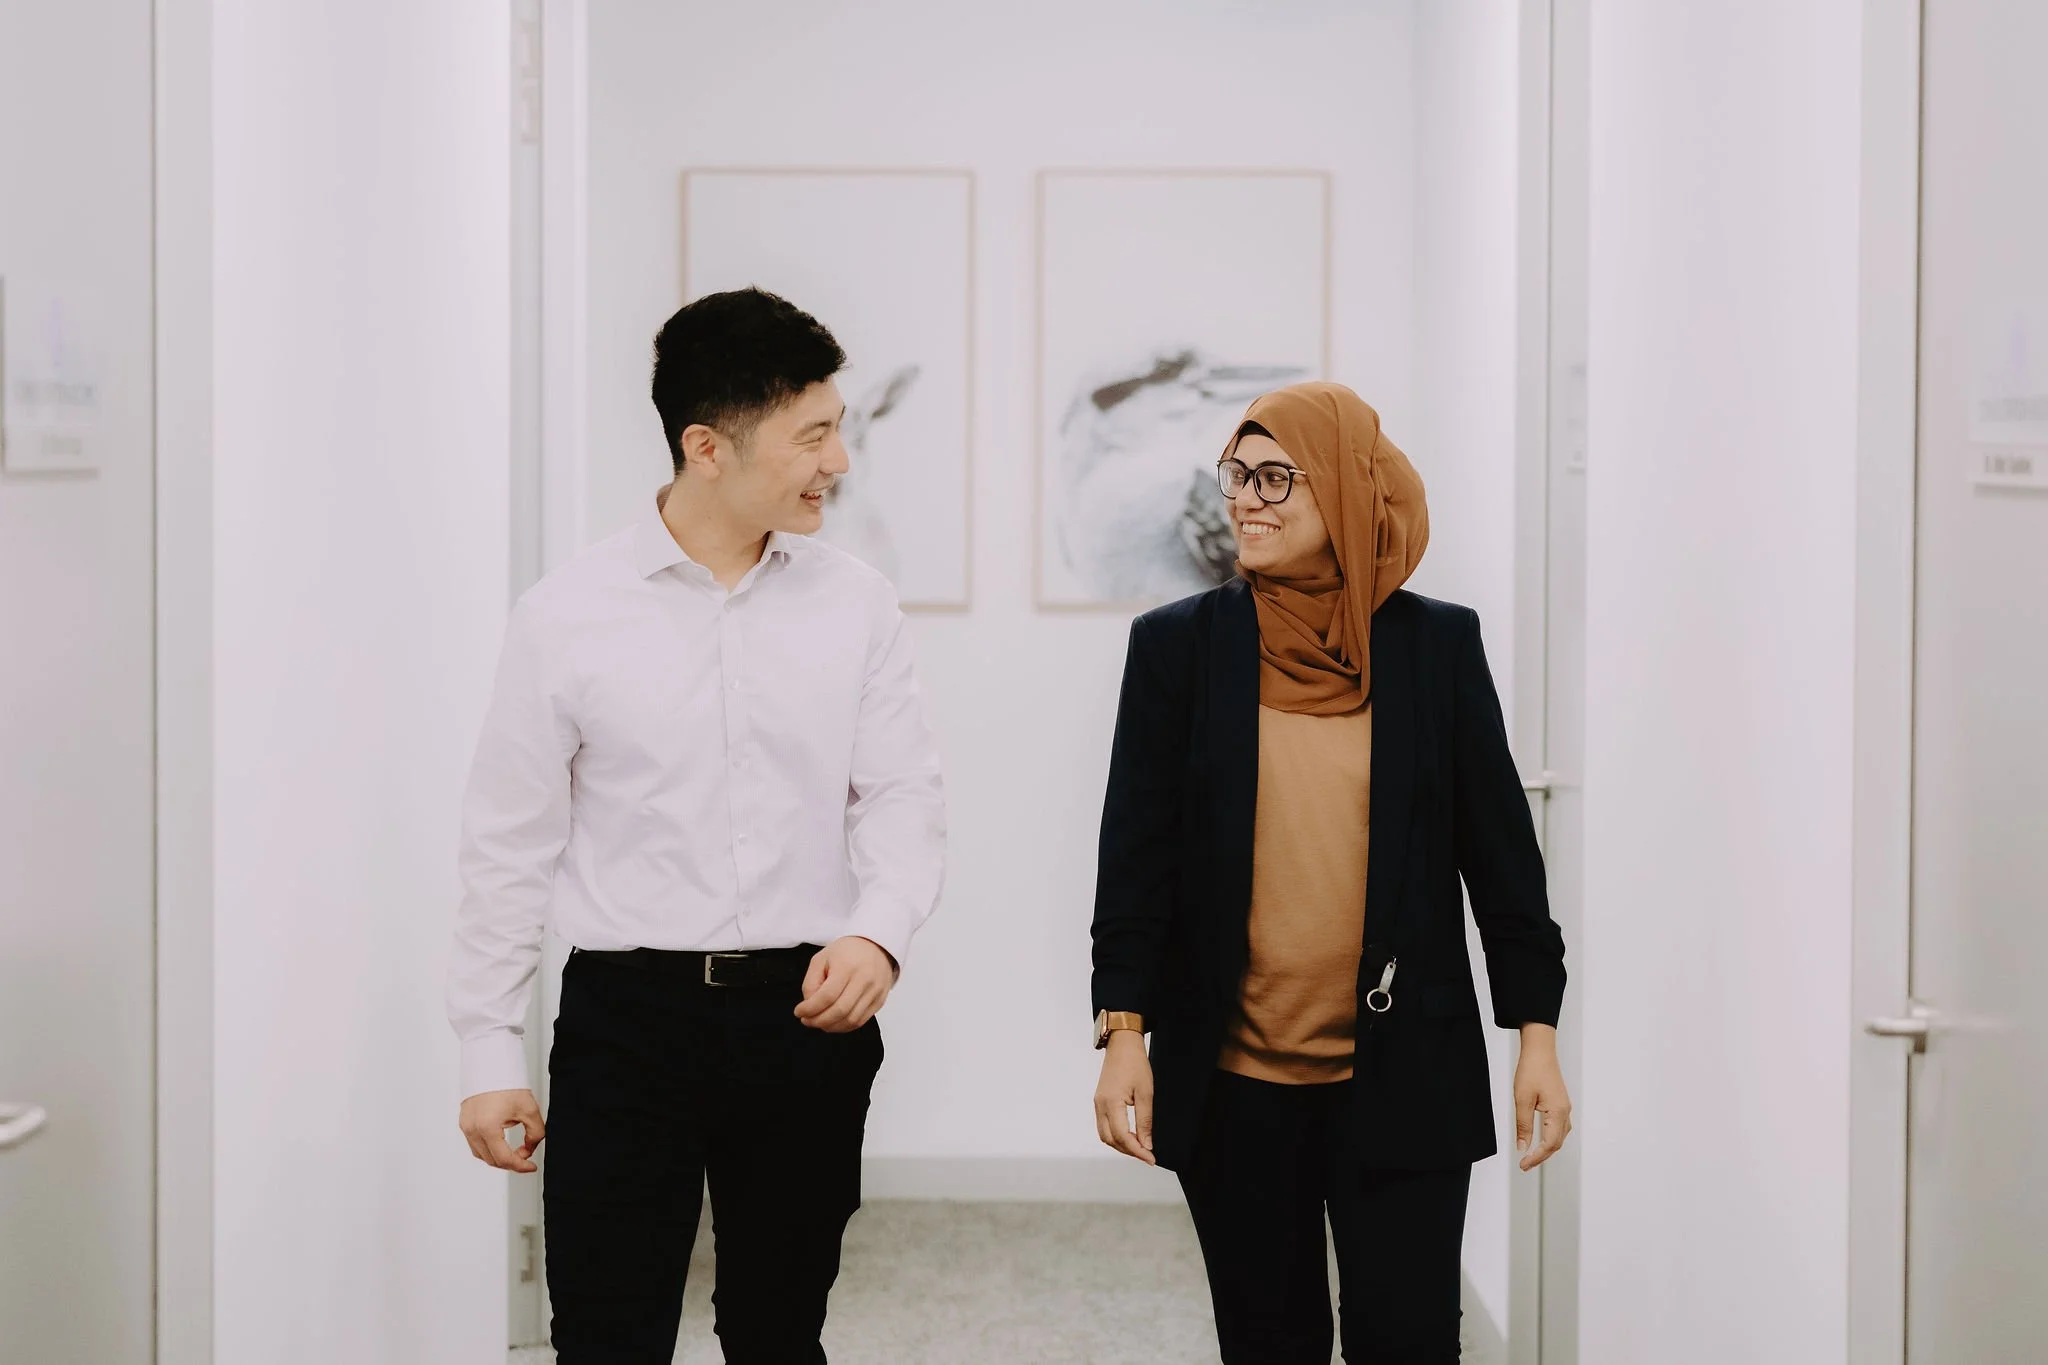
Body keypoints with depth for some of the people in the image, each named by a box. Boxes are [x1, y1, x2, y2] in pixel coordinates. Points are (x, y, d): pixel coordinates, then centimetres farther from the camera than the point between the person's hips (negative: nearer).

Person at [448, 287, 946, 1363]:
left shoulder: (855, 605, 2)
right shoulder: (569, 615, -4)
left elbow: (906, 795, 3)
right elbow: (511, 844, 1)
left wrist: (880, 932, -18)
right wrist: (489, 1052, 1)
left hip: (806, 1014, 2)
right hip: (627, 1019, -2)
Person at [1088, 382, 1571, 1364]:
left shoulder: (1438, 644, 1)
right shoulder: (1178, 645, 1)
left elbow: (1499, 844, 4)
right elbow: (1136, 849, 1)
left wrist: (1537, 1033, 2)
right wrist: (1123, 1033, -5)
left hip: (1403, 1077, 0)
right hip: (1232, 1084, 1)